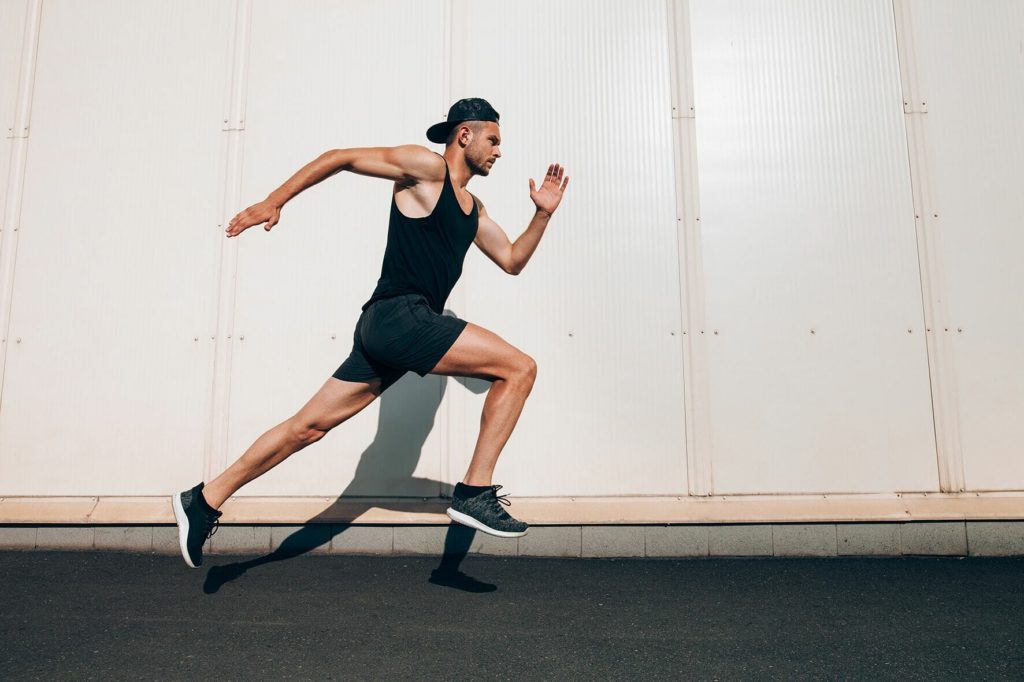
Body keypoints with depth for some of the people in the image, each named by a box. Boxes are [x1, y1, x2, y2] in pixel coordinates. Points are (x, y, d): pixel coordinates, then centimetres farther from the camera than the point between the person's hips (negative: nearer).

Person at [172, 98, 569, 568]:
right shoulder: (426, 167, -1)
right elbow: (341, 158, -1)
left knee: (308, 426, 10)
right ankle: (475, 492, -7)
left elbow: (513, 261, 27)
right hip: (399, 316, -9)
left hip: (385, 332, 9)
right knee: (520, 368, -9)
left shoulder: (474, 212, 24)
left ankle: (204, 501, 19)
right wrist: (274, 202, -5)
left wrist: (543, 214, 15)